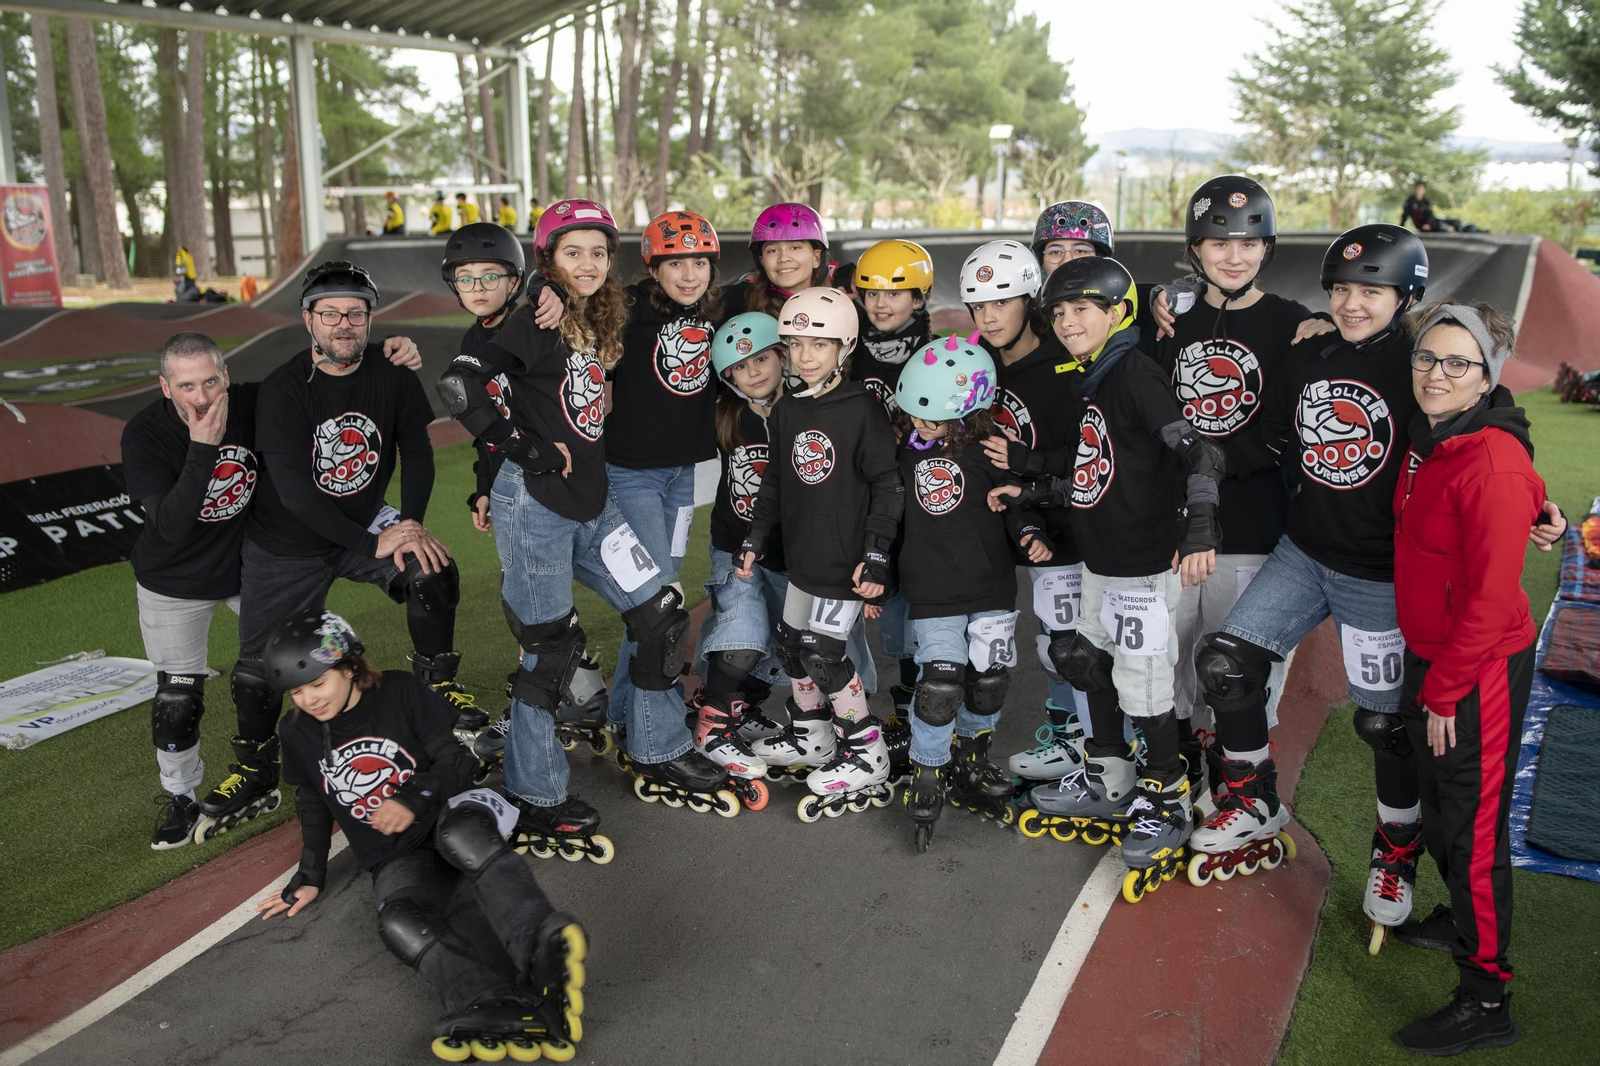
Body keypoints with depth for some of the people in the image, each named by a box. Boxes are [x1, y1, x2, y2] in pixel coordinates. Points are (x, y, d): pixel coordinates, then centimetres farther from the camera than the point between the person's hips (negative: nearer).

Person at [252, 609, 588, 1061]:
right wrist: (310, 877, 17)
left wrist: (413, 798, -20)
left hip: (449, 815, -2)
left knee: (460, 835, -41)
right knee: (398, 922, -33)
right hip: (396, 861, 2)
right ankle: (502, 1013, -58)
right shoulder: (297, 734, 5)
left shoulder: (400, 692, -5)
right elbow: (313, 807, 19)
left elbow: (455, 763, -4)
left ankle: (542, 958, -60)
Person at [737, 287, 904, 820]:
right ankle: (810, 735, 36)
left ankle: (867, 755, 7)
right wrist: (756, 539, 15)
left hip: (845, 559, -8)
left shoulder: (863, 410, -14)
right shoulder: (787, 410, 7)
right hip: (802, 556, 8)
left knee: (822, 651, -8)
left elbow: (888, 487, -14)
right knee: (791, 642, 15)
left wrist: (876, 555, -17)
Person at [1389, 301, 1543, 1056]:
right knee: (1439, 809, 24)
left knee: (1472, 828, 2)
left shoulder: (1491, 461, -23)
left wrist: (1445, 693, -17)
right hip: (1429, 655, 9)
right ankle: (1464, 921, 48)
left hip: (1481, 670, -9)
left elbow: (1491, 596, -23)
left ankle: (1486, 1001, 17)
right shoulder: (1429, 440, 2)